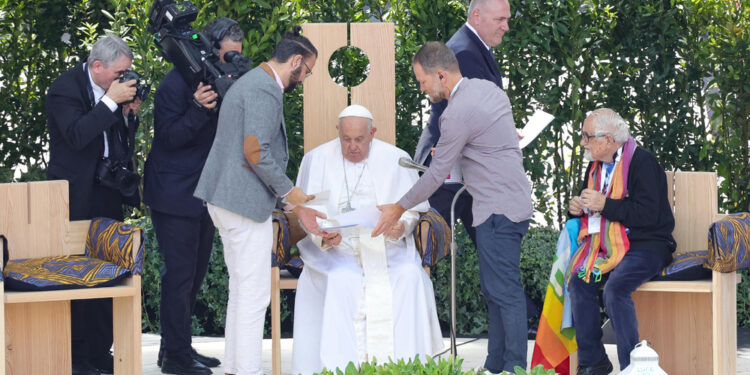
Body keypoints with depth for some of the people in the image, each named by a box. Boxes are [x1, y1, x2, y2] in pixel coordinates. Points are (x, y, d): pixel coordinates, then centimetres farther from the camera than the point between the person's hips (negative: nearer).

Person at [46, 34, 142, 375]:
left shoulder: (115, 90, 8)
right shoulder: (65, 88, -11)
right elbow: (77, 135, -25)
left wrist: (129, 114, -4)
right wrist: (111, 101, -24)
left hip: (107, 193, 7)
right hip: (77, 196, -7)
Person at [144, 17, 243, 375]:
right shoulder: (176, 84, -16)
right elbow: (169, 137, -17)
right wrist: (199, 108, -31)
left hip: (203, 194, 9)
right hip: (175, 194, -8)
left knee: (194, 272, 14)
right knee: (180, 273, -6)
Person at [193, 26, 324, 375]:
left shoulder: (252, 82, 18)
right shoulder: (265, 91, -16)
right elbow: (255, 152, -23)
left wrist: (295, 205, 20)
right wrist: (289, 192, -11)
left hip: (226, 200, 11)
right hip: (247, 203, -11)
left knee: (241, 291, 16)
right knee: (254, 293, -6)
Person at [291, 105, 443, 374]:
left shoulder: (395, 160, 7)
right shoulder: (316, 160, 6)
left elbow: (413, 209, 7)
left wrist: (403, 225, -17)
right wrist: (322, 237, -19)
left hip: (386, 247, 1)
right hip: (336, 248, -1)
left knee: (409, 276, -29)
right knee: (340, 280, -34)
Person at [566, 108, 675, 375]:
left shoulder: (642, 162, -11)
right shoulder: (596, 166, 16)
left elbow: (648, 214, -21)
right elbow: (591, 207, 30)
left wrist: (604, 204, -20)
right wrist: (579, 208, 5)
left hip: (647, 245, -7)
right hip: (609, 246, 7)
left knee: (615, 288, -32)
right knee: (578, 281, -19)